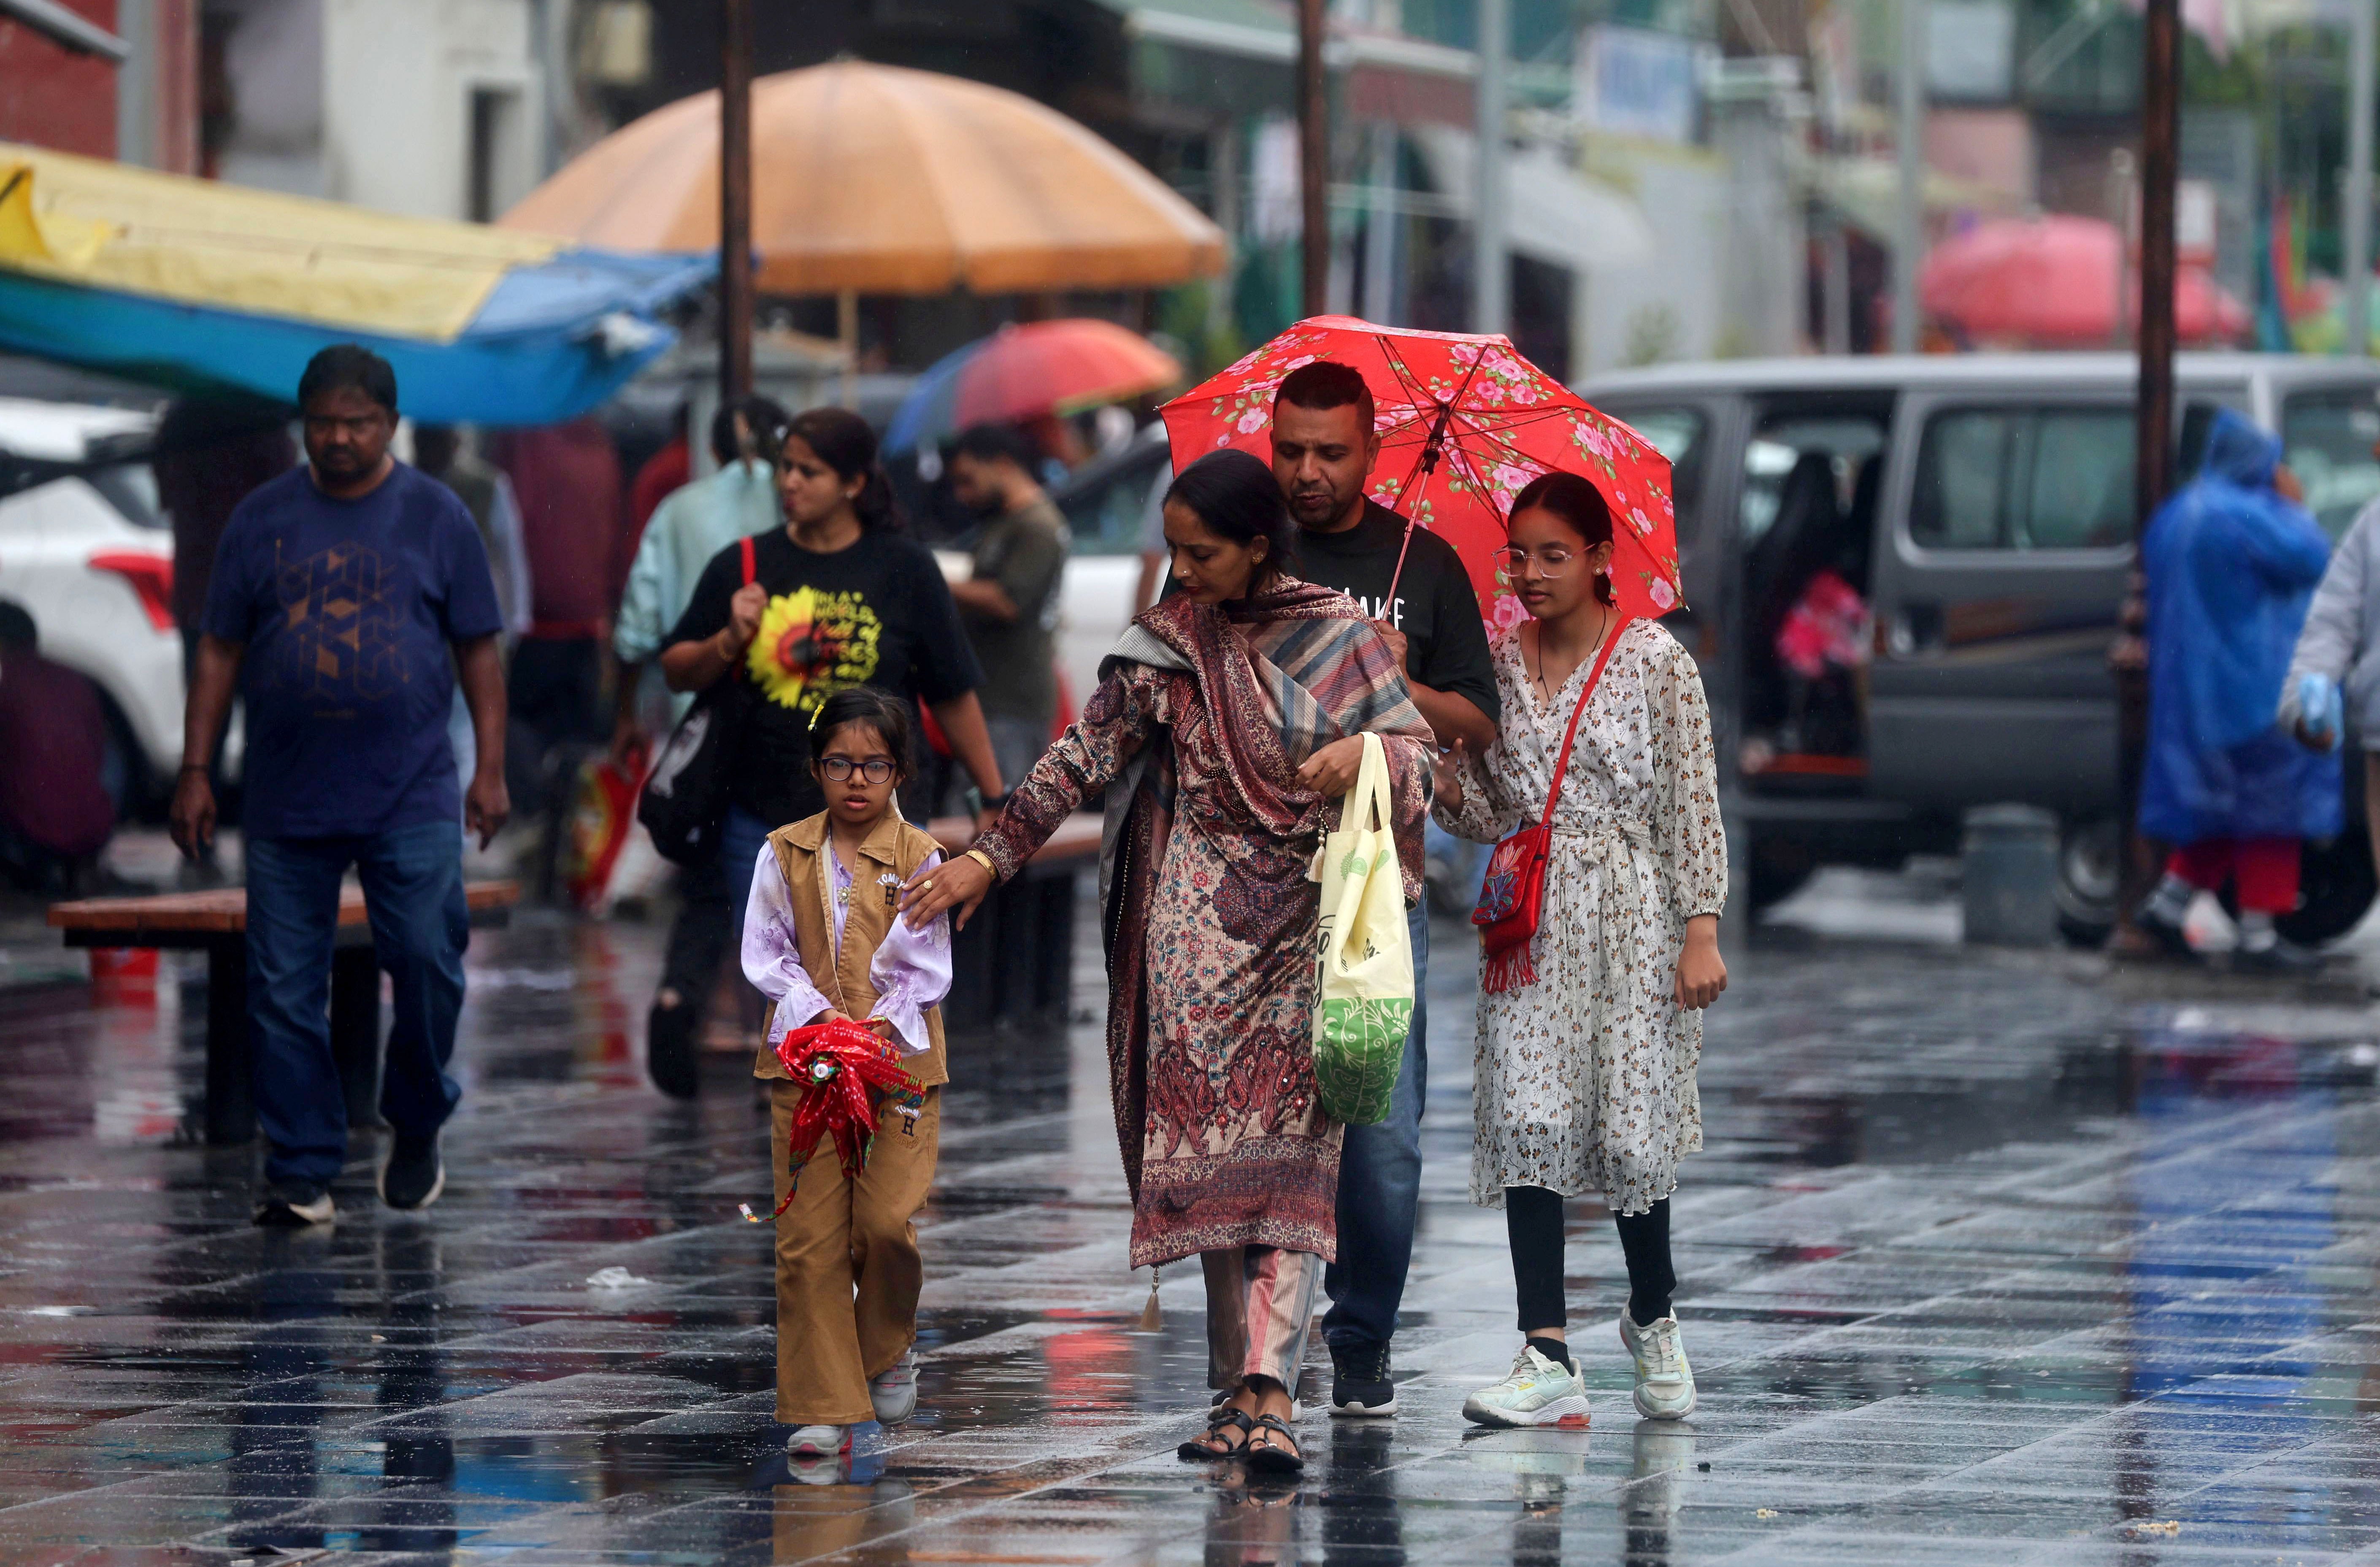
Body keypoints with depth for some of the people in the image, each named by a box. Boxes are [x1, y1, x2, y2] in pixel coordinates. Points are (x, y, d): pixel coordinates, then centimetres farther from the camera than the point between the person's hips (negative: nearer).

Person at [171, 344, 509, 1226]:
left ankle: (417, 1131, 16)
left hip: (411, 797, -1)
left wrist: (491, 769, 0)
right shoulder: (263, 520, 8)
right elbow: (220, 652, 10)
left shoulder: (435, 517, 6)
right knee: (284, 992, 0)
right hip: (286, 802, 1)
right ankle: (302, 1173, 7)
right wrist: (195, 771, 5)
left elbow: (479, 650, 7)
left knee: (429, 965, -8)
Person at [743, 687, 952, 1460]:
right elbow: (765, 955, 3)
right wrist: (818, 1015, -11)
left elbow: (927, 968, -1)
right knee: (809, 1237, -3)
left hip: (900, 1059, -1)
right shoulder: (784, 855, 5)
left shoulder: (918, 859, 1)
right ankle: (823, 1406, 2)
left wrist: (882, 1025, -15)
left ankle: (888, 1352, 19)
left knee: (888, 1223, -11)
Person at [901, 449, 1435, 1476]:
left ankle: (1265, 1390, -19)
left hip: (1304, 929, -2)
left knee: (1289, 1154, -11)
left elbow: (1423, 753, 4)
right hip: (1195, 930, 2)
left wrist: (1367, 751, -19)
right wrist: (993, 855, -1)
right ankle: (1245, 1387, 3)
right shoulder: (1168, 643, 7)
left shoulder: (1340, 636, 3)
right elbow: (1086, 754, 6)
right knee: (1206, 1154, -2)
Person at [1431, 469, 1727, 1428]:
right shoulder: (1497, 663, 8)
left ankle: (1654, 1320, 23)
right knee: (1528, 1118, -9)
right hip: (1531, 916, 3)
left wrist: (1701, 933, -10)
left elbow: (1694, 805, -5)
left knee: (1631, 1125, -3)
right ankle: (1548, 1356, -13)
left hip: (1634, 915, -3)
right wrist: (1441, 783, -8)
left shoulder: (1657, 664, -4)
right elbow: (1489, 814, 14)